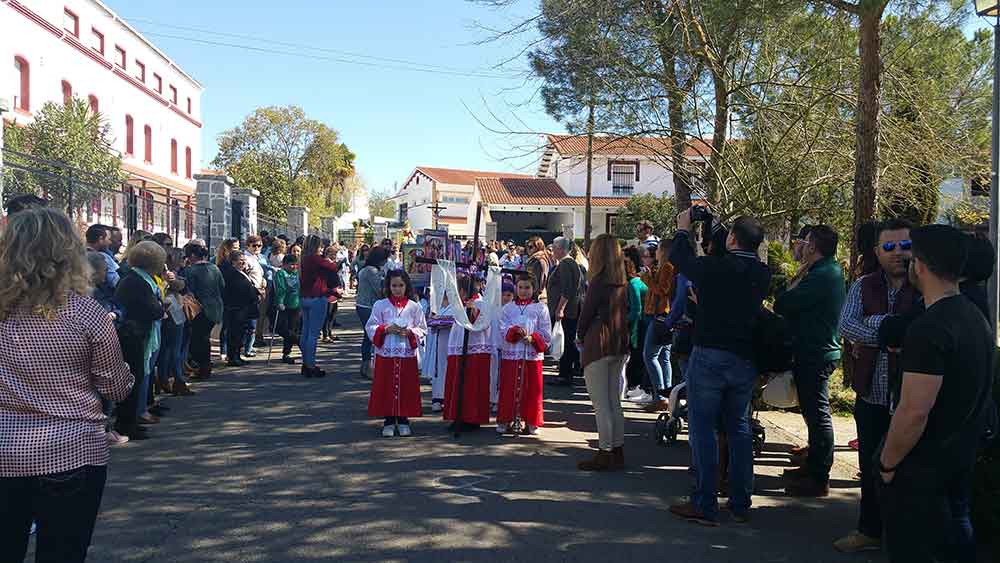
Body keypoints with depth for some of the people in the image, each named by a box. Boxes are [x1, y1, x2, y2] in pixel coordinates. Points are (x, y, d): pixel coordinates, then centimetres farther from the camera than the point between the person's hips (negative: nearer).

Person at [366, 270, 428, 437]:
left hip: (407, 354, 0)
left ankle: (403, 420, 17)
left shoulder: (414, 307, 4)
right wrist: (385, 329, -14)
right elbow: (370, 327, 2)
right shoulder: (380, 305, 3)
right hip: (385, 353, 0)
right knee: (386, 388, 2)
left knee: (406, 388, 3)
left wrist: (410, 332, -13)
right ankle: (388, 421, 14)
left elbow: (423, 329, 5)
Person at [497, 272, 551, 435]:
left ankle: (531, 422, 13)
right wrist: (515, 330, -20)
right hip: (511, 354, 1)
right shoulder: (508, 308, 10)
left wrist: (533, 338, -15)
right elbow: (504, 330, -2)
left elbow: (546, 334, 1)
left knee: (532, 390, 2)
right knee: (509, 389, 2)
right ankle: (505, 420, 12)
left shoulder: (540, 308, 6)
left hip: (533, 355, -1)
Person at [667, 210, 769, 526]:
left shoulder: (713, 267, -15)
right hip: (746, 359, 5)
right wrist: (715, 231, 30)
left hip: (709, 357, -5)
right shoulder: (763, 274, 0)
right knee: (739, 428, 14)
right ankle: (740, 504, 21)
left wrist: (683, 229, 21)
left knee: (703, 427, 2)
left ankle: (705, 505, 4)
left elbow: (678, 259, 3)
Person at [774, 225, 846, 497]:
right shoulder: (832, 270, 13)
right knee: (816, 413, 18)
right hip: (821, 351, 11)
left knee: (818, 414, -3)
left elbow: (782, 305, -20)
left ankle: (818, 479, 4)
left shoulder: (822, 276, -20)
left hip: (815, 355, -11)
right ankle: (814, 466, 31)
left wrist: (798, 279, -7)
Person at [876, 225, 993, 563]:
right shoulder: (976, 317, 5)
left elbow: (914, 413, -26)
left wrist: (888, 464, -15)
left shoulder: (930, 329, -25)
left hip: (920, 471, -9)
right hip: (962, 460, 9)